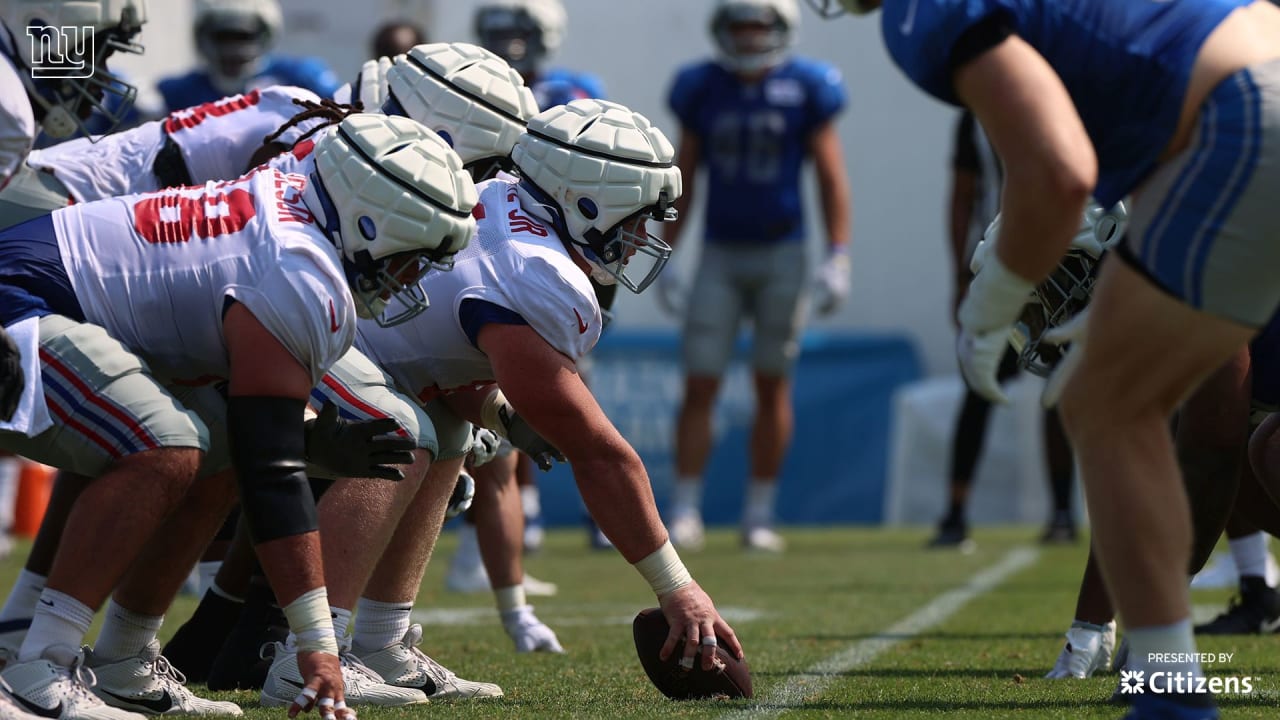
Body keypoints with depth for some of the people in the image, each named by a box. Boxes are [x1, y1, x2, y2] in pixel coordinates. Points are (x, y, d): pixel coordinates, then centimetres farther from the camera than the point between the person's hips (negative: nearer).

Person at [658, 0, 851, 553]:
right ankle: (685, 512, 0)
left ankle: (759, 516, 10)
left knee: (772, 387, 4)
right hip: (719, 255, 1)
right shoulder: (701, 89, 1)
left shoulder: (806, 88, -4)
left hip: (781, 255, -1)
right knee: (700, 386, -5)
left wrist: (837, 258, -7)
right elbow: (684, 180, 8)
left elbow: (830, 177, -1)